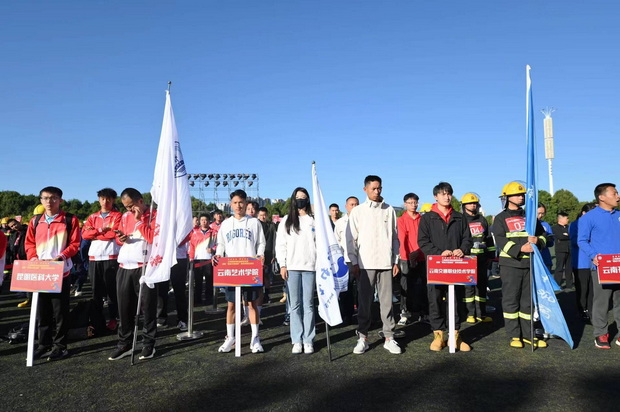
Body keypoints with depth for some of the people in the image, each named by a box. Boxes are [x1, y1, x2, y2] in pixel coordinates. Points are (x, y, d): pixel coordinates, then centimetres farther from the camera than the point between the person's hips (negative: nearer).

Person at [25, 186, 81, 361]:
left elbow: (75, 244, -5)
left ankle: (60, 345, 11)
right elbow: (29, 243, 11)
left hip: (61, 271, -4)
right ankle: (44, 344, 21)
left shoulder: (70, 220, -1)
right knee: (42, 310, 10)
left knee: (60, 311, 1)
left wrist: (60, 257, -18)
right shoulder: (35, 221, 11)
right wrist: (34, 258, -7)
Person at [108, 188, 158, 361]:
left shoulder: (154, 215, -4)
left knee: (147, 307, 2)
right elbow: (119, 236, 24)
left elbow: (153, 237, -16)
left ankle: (148, 344, 13)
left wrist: (139, 220, -13)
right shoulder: (125, 216, 14)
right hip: (124, 267, 6)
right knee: (124, 307, 11)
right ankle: (124, 344, 23)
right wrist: (120, 238, 1)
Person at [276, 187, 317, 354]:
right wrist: (282, 265, -1)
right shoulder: (286, 220, 9)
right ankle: (297, 340, 9)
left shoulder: (314, 220, 8)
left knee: (308, 304, 2)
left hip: (310, 266, 0)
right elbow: (280, 244, 7)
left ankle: (308, 340, 8)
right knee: (295, 305, 3)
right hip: (292, 267, 1)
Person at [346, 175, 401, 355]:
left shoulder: (389, 210, 8)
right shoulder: (357, 211, 3)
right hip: (365, 264, -1)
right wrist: (354, 263, -5)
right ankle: (363, 338, 13)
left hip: (386, 263, 1)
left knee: (387, 301, 4)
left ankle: (389, 338, 13)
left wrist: (396, 261, 6)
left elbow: (394, 237, 10)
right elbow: (351, 239, 1)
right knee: (364, 302, 3)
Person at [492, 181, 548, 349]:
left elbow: (543, 234, 16)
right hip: (510, 264, -5)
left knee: (528, 300, 9)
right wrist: (519, 249, -26)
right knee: (511, 300, -2)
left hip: (529, 264, 5)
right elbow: (501, 241, -11)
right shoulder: (501, 218, 2)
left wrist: (537, 240, -8)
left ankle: (527, 335, 17)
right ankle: (514, 335, 7)